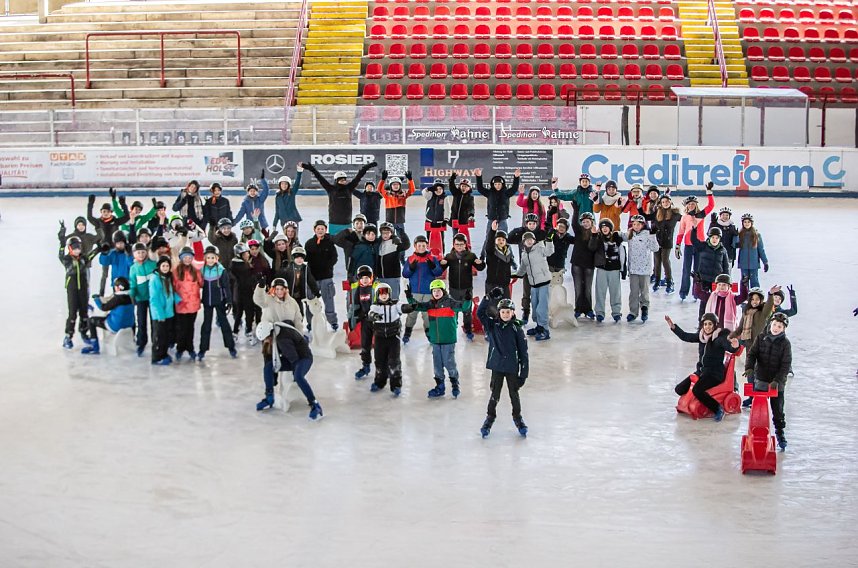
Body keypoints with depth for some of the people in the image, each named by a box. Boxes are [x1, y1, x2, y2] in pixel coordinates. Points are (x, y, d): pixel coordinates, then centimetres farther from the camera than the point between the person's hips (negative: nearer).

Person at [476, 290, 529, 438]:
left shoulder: (516, 329, -5)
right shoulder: (492, 325, 0)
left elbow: (523, 352, -3)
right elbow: (480, 313, -11)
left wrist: (524, 373, -4)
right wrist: (489, 298, -20)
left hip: (512, 367, 0)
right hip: (497, 366, 0)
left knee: (514, 394, 12)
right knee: (495, 394, 8)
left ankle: (517, 417, 31)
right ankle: (490, 417, 26)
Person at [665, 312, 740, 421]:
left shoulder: (720, 337, -16)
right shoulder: (701, 336, 4)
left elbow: (729, 347, -33)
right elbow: (686, 337, 13)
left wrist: (734, 346, -57)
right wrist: (673, 326, 7)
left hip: (715, 373, -8)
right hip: (701, 370, 8)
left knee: (697, 390, -31)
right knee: (679, 389, 4)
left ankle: (718, 409, -14)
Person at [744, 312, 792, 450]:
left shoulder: (785, 343, -8)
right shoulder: (761, 338, -2)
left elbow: (786, 365, -11)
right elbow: (752, 354, -2)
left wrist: (777, 380, -22)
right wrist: (749, 368, -21)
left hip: (778, 383, -2)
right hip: (760, 381, 2)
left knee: (778, 410, 6)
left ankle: (780, 433, 21)